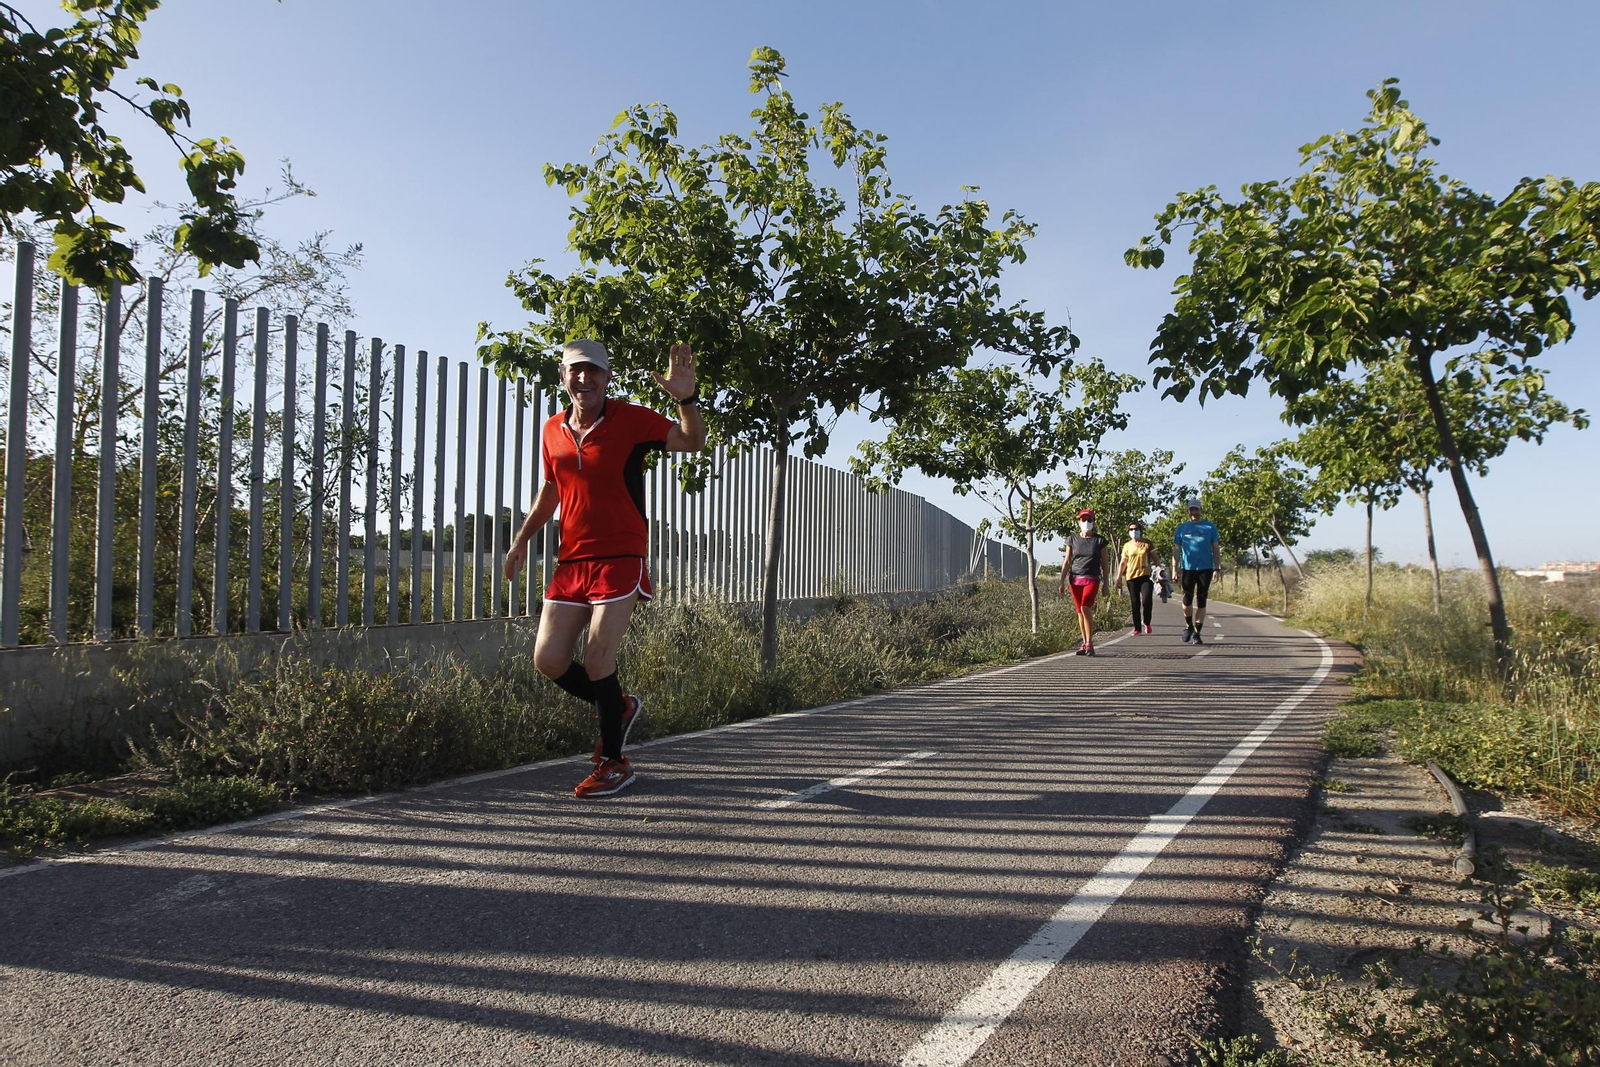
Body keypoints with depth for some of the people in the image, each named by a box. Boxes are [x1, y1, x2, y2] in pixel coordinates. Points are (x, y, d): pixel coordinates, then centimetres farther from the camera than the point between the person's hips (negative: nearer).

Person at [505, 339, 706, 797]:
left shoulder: (631, 419, -6)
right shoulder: (552, 430, 10)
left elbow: (692, 442, -15)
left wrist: (686, 399, -32)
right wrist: (523, 538, 22)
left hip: (620, 559, -6)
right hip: (570, 562, 6)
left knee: (597, 662, -9)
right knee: (547, 659, 3)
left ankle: (614, 762, 12)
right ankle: (619, 708, 30)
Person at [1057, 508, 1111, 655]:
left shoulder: (1100, 541, 3)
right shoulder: (1072, 539, 9)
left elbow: (1105, 564, 6)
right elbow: (1067, 562, 10)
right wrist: (1062, 582, 5)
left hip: (1092, 579, -3)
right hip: (1075, 579, 3)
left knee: (1085, 608, -20)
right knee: (1080, 612, 6)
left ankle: (1090, 643, -13)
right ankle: (1085, 643, 15)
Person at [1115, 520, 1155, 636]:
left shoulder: (1147, 544, 5)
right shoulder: (1127, 546, 10)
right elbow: (1123, 563, 13)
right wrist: (1119, 578, 9)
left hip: (1145, 576, -2)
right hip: (1131, 577, 2)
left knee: (1146, 601, -15)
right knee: (1135, 603, 4)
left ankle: (1146, 623, 9)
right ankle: (1137, 628, 10)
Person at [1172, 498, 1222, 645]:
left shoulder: (1210, 526, 5)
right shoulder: (1182, 528, 7)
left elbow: (1216, 549, 6)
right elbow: (1176, 551, 8)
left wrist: (1217, 568, -3)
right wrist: (1175, 570, 2)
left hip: (1205, 568, 0)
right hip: (1187, 568, 0)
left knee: (1201, 601, 2)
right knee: (1187, 600, -4)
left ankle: (1197, 633, 9)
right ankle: (1188, 626, 20)